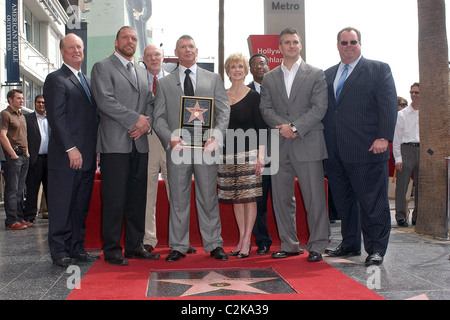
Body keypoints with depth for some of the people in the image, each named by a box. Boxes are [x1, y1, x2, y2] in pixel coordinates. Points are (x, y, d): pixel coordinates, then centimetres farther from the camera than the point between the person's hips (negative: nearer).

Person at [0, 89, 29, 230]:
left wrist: (27, 152, 15)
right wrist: (13, 154, -17)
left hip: (24, 156, 8)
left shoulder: (21, 116, 21)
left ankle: (19, 218, 16)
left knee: (20, 189, 11)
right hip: (13, 157, -8)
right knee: (12, 190, -7)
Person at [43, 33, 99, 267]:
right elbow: (56, 117, -12)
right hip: (65, 157, -7)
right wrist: (71, 148, -18)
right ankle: (60, 252, 9)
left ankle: (77, 248, 20)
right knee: (61, 206, 0)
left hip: (87, 157, 7)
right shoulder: (55, 79, -3)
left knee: (81, 206, 11)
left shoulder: (87, 81, 20)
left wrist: (96, 149, 13)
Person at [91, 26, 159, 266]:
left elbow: (150, 104, 18)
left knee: (138, 198, 8)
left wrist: (146, 123, -3)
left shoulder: (143, 73, 23)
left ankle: (135, 246, 17)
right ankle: (112, 250, 5)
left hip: (140, 144, 6)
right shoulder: (102, 68, 3)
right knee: (114, 199, -5)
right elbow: (105, 101, -10)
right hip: (115, 144, -6)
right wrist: (135, 119, -12)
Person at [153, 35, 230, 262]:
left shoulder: (214, 79, 12)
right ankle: (178, 246, 15)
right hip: (177, 148, 0)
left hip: (206, 147, 0)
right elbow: (159, 117, 6)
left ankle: (214, 245, 15)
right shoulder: (164, 83, 13)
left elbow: (224, 111, 4)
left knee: (208, 198, 5)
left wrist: (216, 135, -13)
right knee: (178, 199, 5)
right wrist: (170, 138, -13)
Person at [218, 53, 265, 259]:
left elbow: (261, 127, -3)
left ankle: (247, 241, 4)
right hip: (228, 154, 4)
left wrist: (260, 155, -11)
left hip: (248, 153, -4)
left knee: (249, 197, -4)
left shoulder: (253, 96, 0)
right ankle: (242, 239, 17)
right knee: (235, 198, 7)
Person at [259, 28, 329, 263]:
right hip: (279, 146, 3)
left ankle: (317, 246, 9)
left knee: (314, 197, -2)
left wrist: (296, 128, -14)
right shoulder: (269, 78, 15)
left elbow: (319, 108, -3)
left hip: (308, 144, -3)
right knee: (281, 198, 7)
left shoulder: (316, 74, 6)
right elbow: (265, 109, 7)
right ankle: (289, 245, 19)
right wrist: (282, 126, -12)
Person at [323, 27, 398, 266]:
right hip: (335, 152, 5)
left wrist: (383, 138, -14)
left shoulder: (379, 69, 4)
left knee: (372, 201, -2)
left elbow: (389, 105, -4)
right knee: (343, 200, 11)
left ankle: (376, 249, 8)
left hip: (367, 149, -5)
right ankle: (350, 244, 23)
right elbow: (322, 109, 17)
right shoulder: (327, 75, 18)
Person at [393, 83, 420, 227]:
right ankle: (401, 216, 2)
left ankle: (417, 217, 15)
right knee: (402, 185, -5)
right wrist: (397, 158, -5)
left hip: (422, 150, 2)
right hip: (406, 149, -2)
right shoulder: (402, 114, 7)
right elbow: (396, 138, 3)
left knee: (420, 185, 5)